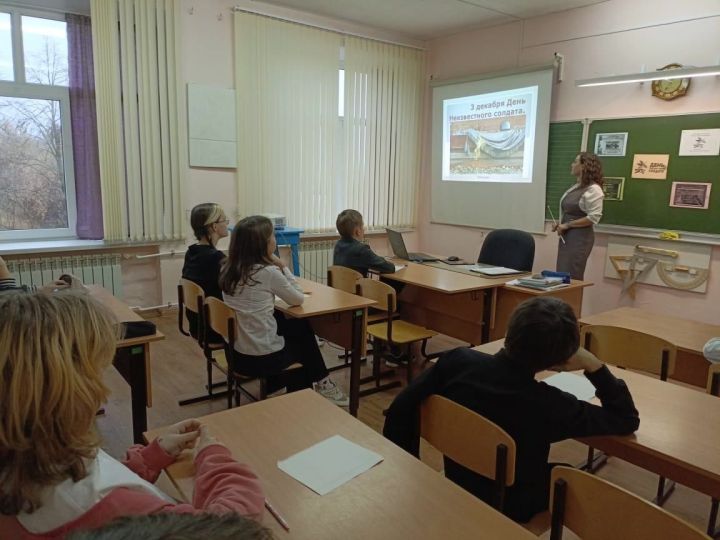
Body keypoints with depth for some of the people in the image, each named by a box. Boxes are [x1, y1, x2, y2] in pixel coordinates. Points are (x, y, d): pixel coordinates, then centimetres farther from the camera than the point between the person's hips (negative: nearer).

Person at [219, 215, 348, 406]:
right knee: (303, 330, 21)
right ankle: (321, 384, 41)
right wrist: (282, 267, -1)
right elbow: (298, 299, -4)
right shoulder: (268, 272, -19)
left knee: (297, 328, 25)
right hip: (263, 358, -6)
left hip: (236, 353, 6)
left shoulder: (228, 269, 1)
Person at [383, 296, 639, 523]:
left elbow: (400, 410, -15)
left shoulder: (458, 361, -24)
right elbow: (627, 420, -12)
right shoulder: (549, 405, -29)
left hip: (456, 488, 4)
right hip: (506, 509, -3)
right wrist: (594, 365, -14)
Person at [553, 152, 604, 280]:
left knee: (571, 277, -3)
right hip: (566, 236, 8)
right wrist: (559, 224, 4)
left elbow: (593, 218, -20)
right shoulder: (575, 186, 11)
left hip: (580, 237, -8)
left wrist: (567, 225, -16)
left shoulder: (593, 189, -14)